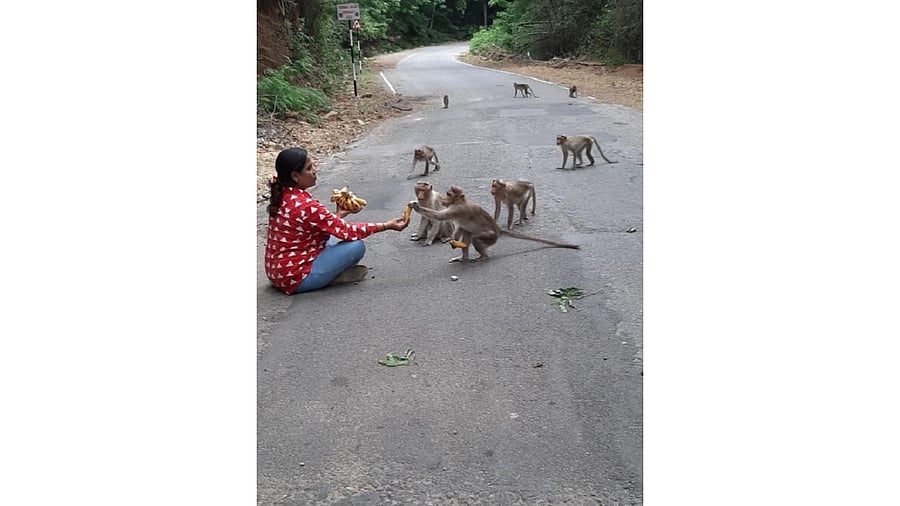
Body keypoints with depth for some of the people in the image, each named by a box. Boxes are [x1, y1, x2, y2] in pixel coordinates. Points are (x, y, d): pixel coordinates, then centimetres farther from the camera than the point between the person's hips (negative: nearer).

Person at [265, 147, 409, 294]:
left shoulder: (284, 195, 4)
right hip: (296, 279, -10)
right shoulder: (305, 205, -25)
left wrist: (338, 215, 9)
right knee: (357, 246, -13)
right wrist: (387, 226, -13)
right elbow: (346, 231, -19)